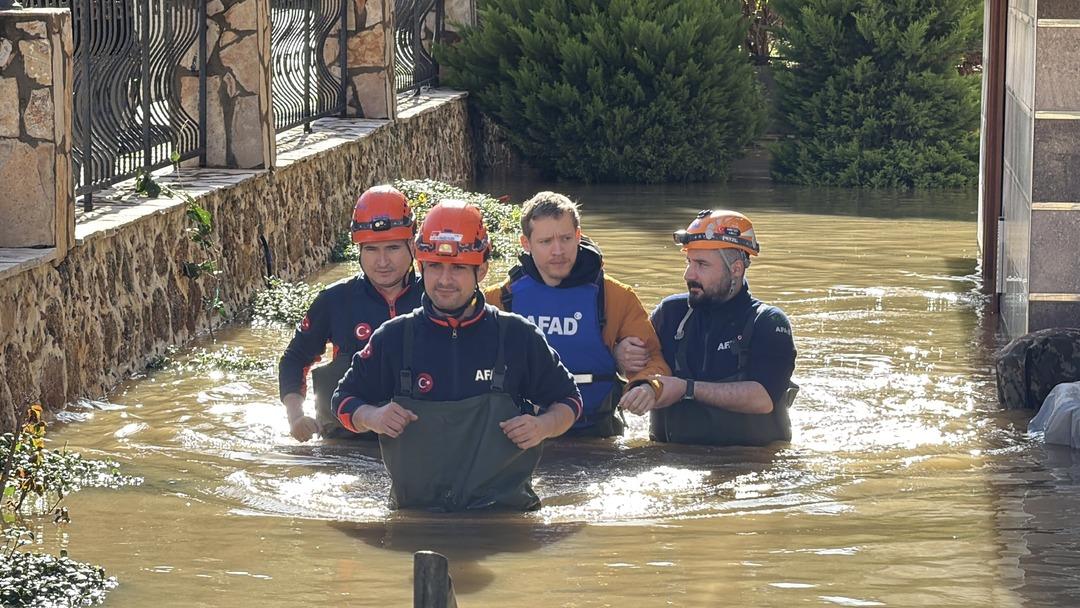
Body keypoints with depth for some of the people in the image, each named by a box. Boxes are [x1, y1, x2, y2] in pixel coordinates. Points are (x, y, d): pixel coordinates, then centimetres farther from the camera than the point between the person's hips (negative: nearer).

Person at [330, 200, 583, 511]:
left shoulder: (518, 337, 8)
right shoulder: (393, 339, 10)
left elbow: (567, 399, 18)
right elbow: (345, 399, 20)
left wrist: (543, 426, -4)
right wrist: (372, 417, -2)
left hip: (505, 506, -1)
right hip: (415, 508, 2)